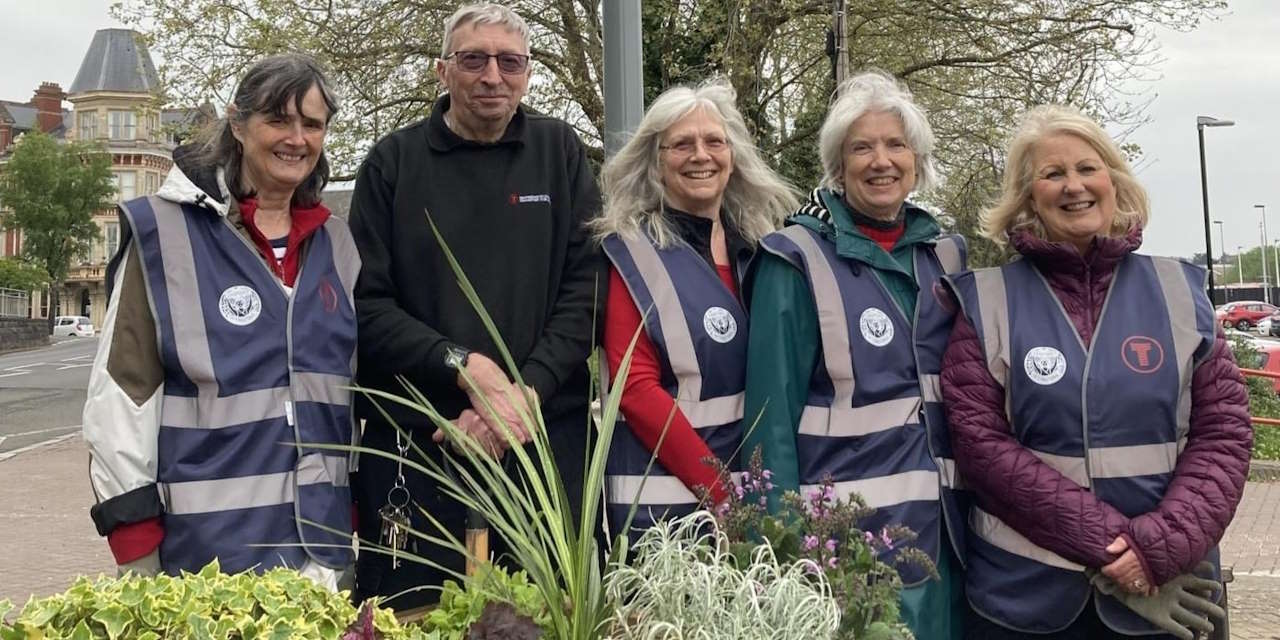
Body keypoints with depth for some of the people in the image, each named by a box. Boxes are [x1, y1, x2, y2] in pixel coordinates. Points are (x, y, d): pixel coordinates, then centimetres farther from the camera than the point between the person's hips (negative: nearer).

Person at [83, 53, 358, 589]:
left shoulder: (333, 242, 10)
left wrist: (363, 506, 13)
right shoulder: (163, 230, -5)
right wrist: (136, 545, -7)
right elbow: (121, 390, -5)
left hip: (322, 537, 5)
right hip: (203, 544, -4)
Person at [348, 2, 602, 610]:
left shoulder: (560, 152, 7)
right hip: (414, 443, 0)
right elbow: (366, 305, -2)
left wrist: (528, 390, -13)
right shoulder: (393, 163, 4)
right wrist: (463, 366, -15)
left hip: (548, 435, 1)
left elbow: (587, 287, 0)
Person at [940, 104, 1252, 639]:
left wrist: (1163, 543, -13)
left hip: (1163, 588, 2)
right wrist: (1100, 537, -15)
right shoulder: (987, 302, -3)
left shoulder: (1177, 289, 4)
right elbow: (979, 440, -9)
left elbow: (1223, 430, 1)